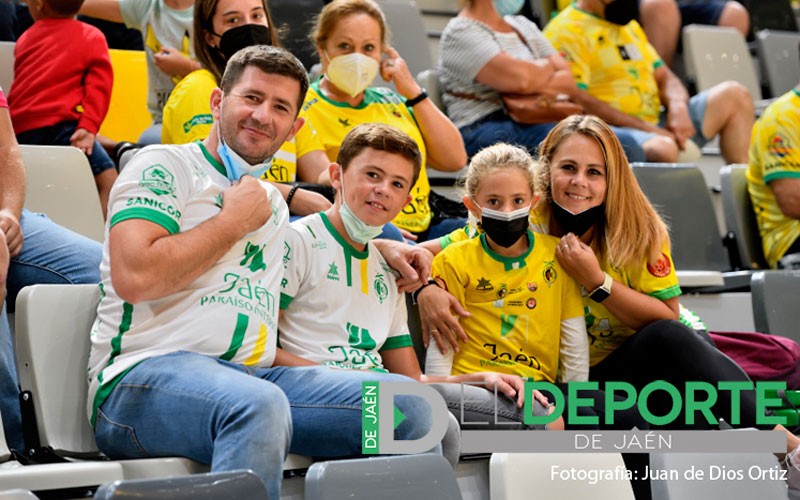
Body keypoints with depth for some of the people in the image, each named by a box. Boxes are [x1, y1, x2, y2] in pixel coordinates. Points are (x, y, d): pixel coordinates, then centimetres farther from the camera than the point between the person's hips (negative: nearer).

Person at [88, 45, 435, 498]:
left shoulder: (273, 204, 27)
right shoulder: (163, 167, 4)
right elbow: (133, 278, -14)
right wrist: (234, 221, -2)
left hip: (255, 375, 7)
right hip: (145, 373, -7)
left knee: (409, 406, -12)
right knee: (258, 405, -40)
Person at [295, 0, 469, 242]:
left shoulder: (389, 101, 23)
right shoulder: (304, 108, 3)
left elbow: (454, 160, 15)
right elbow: (320, 184, -12)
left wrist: (413, 91, 10)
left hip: (424, 228, 7)